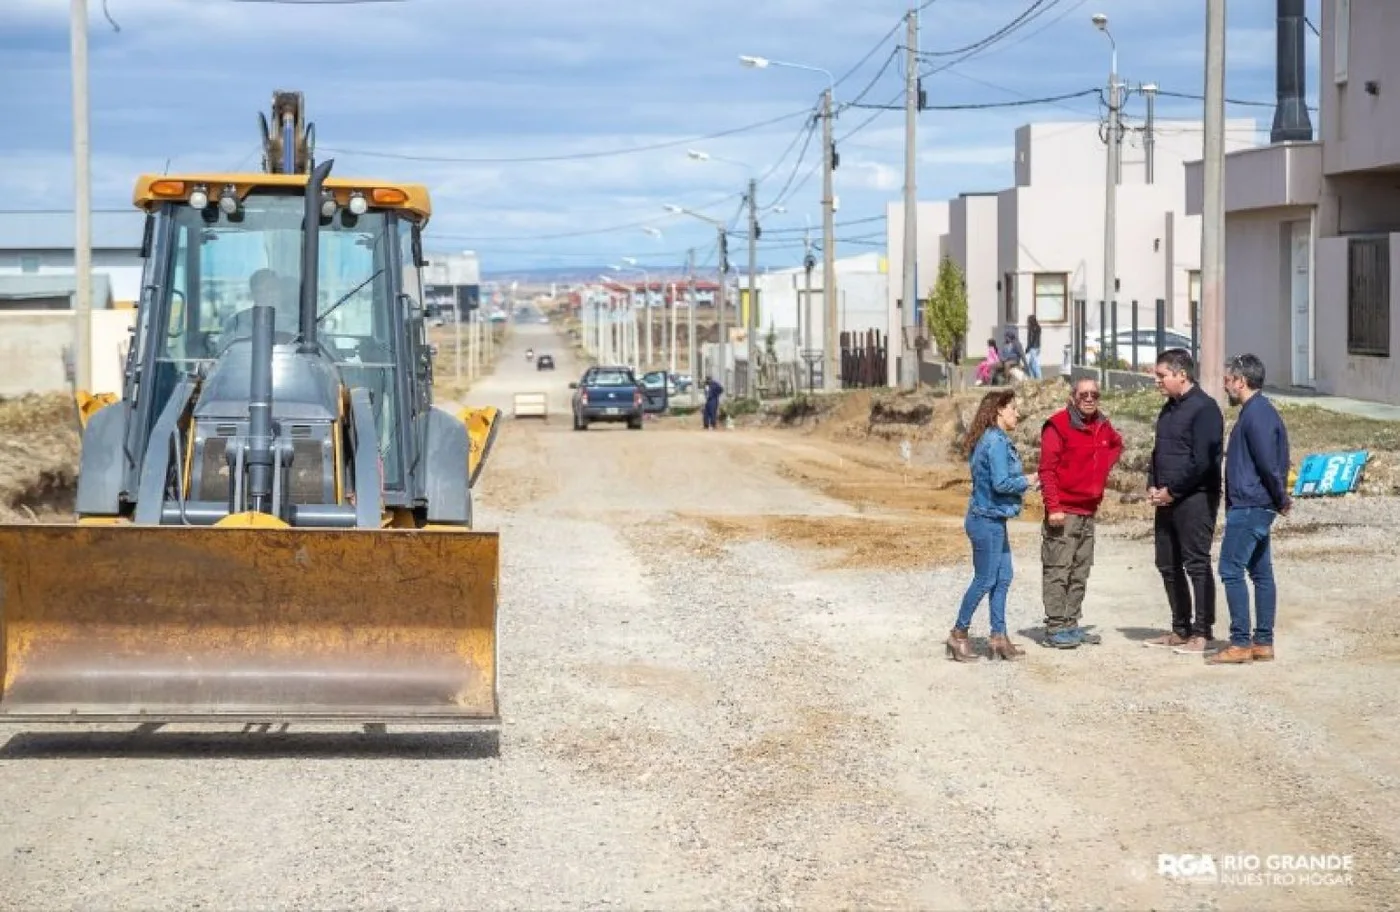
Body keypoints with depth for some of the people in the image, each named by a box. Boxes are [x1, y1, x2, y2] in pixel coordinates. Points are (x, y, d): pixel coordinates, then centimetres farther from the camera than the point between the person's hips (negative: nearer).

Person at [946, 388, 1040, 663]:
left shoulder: (995, 440, 12)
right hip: (987, 520, -10)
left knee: (1003, 578, 11)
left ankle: (999, 637, 15)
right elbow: (1001, 483, -24)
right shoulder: (996, 442, -19)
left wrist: (1027, 485, 10)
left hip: (993, 520, 10)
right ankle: (958, 635, 11)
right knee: (984, 580, 0)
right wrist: (1026, 482, -8)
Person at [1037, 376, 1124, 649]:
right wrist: (1053, 507, -19)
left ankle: (1071, 624, 19)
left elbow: (1116, 444, 35)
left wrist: (1105, 465, 16)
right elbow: (1047, 469, -13)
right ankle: (1055, 628, -7)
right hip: (1063, 512, -8)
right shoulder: (1058, 425, -9)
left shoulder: (1103, 426, 12)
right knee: (1057, 570, -8)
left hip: (1089, 511, 8)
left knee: (1080, 572, 12)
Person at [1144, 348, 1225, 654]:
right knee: (1168, 565, 11)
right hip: (1167, 499, 9)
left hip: (1195, 499, -9)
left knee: (1196, 565, -6)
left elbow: (1202, 460, -18)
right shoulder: (1169, 409, 16)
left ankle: (1202, 633, -2)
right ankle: (1181, 629, 20)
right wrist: (1153, 486, 7)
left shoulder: (1204, 408, -12)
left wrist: (1172, 491, -14)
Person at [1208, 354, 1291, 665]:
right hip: (1257, 506, 11)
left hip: (1248, 506, -11)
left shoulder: (1256, 414, -16)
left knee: (1231, 570, -9)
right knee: (1261, 572, 10)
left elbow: (1268, 463, -19)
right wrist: (1280, 499, 16)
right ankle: (1263, 643, 13)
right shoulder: (1260, 411, 16)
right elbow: (1270, 462, 19)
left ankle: (1240, 644, -10)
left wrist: (1281, 499, -9)